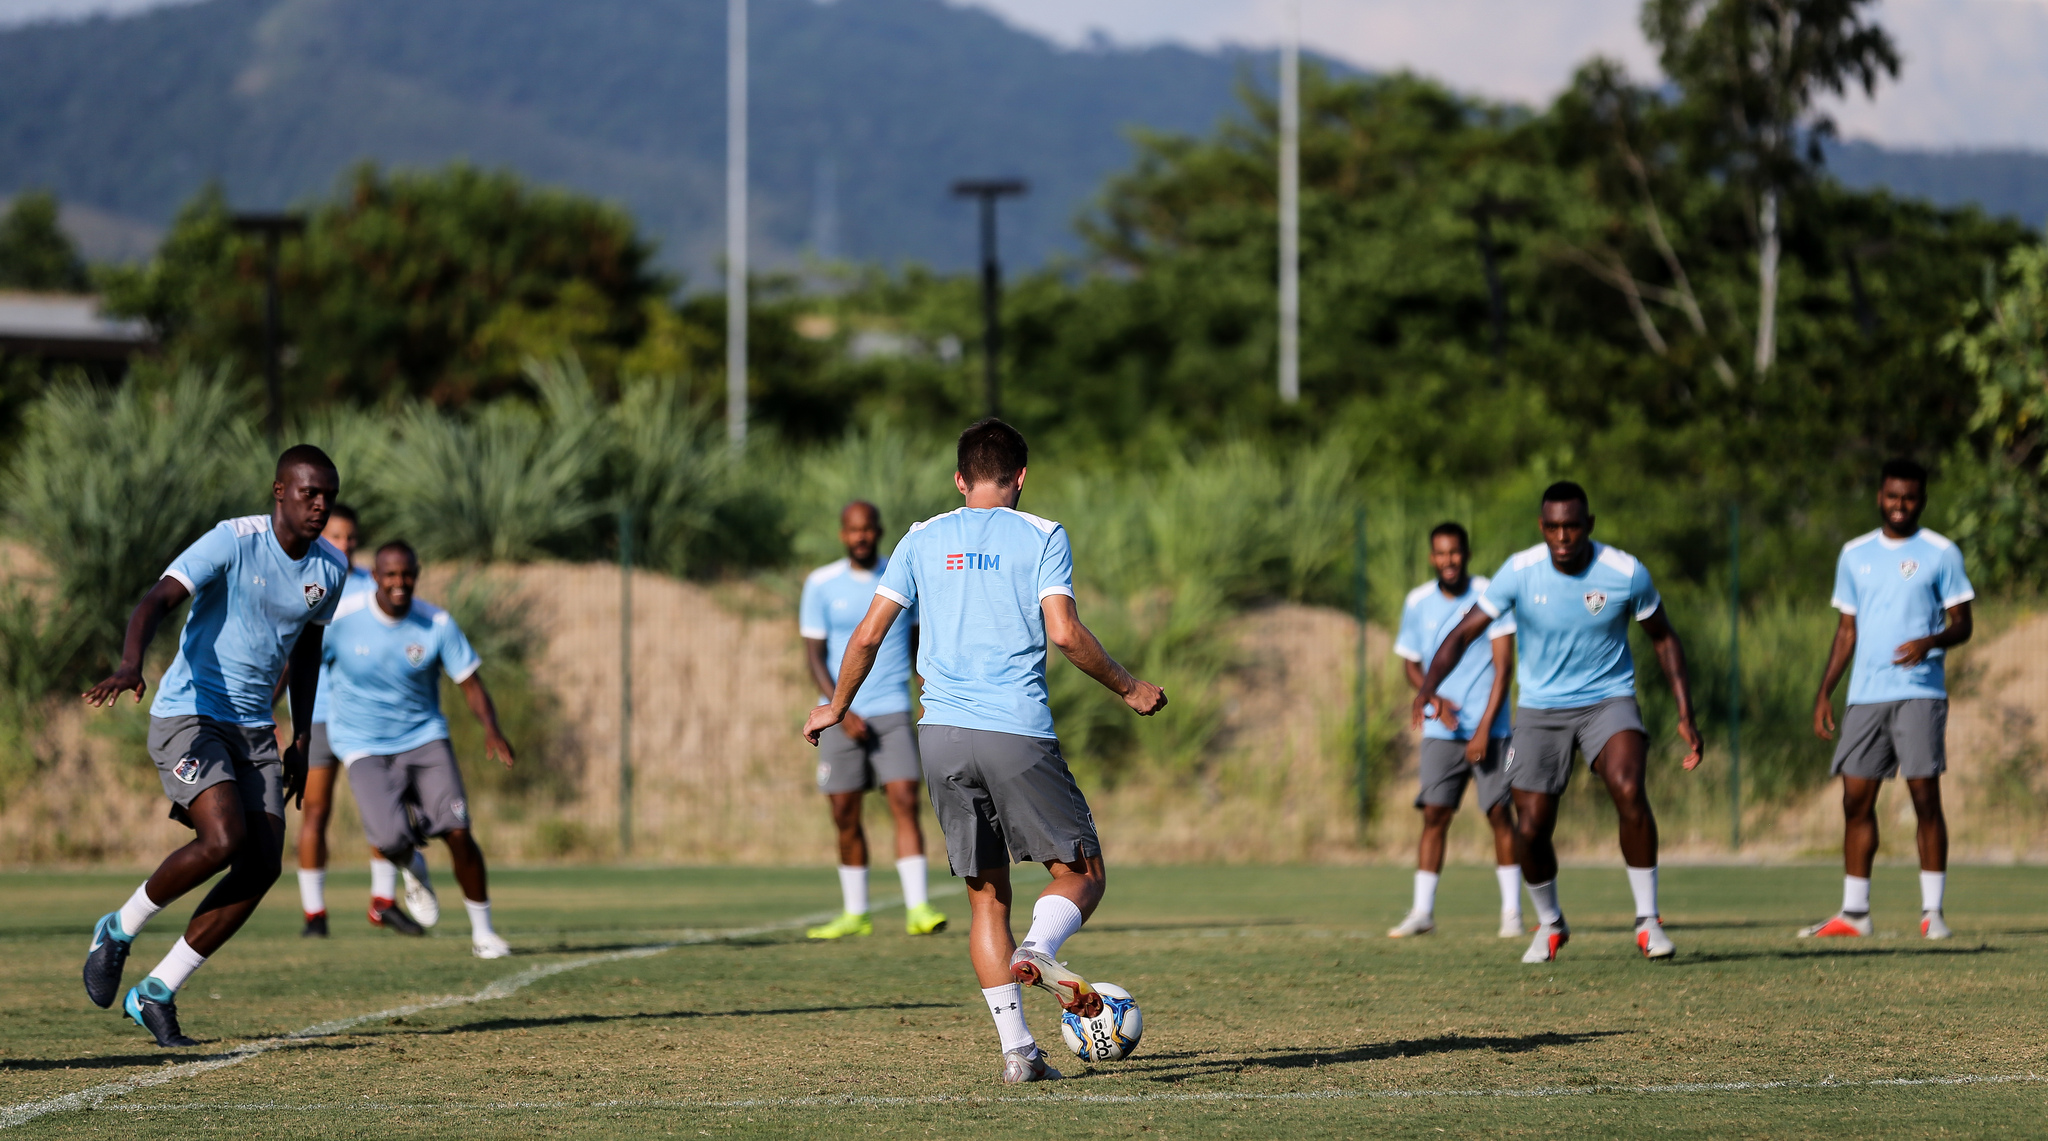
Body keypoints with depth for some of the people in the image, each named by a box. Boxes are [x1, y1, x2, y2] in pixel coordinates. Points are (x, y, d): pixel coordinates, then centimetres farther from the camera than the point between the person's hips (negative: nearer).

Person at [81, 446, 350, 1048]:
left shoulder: (330, 568, 5)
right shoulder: (234, 541, -15)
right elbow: (158, 599, -26)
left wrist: (301, 740, 19)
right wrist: (130, 665, -45)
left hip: (254, 728, 7)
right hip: (188, 713, -7)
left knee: (263, 864, -8)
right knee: (225, 840, -26)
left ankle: (155, 994, 3)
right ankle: (119, 931, 1)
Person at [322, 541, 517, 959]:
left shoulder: (437, 625, -9)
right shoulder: (340, 621, -13)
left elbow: (470, 684, -5)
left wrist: (491, 729, -23)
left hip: (424, 738, 1)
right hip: (364, 747, -1)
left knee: (457, 832, -13)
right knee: (390, 838, -22)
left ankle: (483, 931, 7)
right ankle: (410, 868, 18)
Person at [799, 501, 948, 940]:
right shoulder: (821, 585, 1)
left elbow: (918, 642, 13)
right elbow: (814, 655, -1)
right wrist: (842, 711, -12)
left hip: (892, 712, 0)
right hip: (841, 716, 0)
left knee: (905, 802, -13)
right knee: (845, 817, 3)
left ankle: (918, 908, -16)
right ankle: (855, 914, 15)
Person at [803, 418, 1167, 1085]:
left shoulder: (923, 540, 13)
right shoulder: (1042, 537, 3)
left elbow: (869, 634, 11)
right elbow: (1065, 633, -8)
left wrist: (838, 706, 27)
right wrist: (1127, 689, 5)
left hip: (942, 733, 3)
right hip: (1018, 731, -3)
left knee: (986, 893, 10)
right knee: (1082, 872, 8)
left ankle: (1017, 1049, 1)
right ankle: (1038, 950, -24)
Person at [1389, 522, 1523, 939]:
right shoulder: (1417, 603, 5)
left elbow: (1503, 664, -6)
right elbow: (1410, 663, 15)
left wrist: (1485, 727, -12)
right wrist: (1435, 698, -6)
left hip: (1489, 728, -2)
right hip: (1441, 729, 2)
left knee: (1500, 813, -5)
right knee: (1434, 814, -3)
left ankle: (1512, 910, 2)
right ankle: (1422, 911, 2)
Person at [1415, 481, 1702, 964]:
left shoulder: (1626, 573, -13)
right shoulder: (1520, 571, -13)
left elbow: (1663, 638, 4)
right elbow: (1464, 633, -10)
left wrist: (1685, 714, -2)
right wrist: (1429, 686, -29)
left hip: (1607, 701, -1)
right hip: (1540, 708, 1)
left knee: (1628, 789, -29)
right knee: (1530, 830, -5)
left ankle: (1648, 920, -15)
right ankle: (1549, 925, 25)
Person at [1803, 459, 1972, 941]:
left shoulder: (1940, 553, 2)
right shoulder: (1855, 554, 14)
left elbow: (1962, 625, 0)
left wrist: (1931, 642, -21)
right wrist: (1824, 693, 12)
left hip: (1919, 693, -4)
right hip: (1865, 697, 4)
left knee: (1925, 796, -9)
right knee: (1856, 800, 2)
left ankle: (1932, 911, -4)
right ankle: (1853, 912, 9)